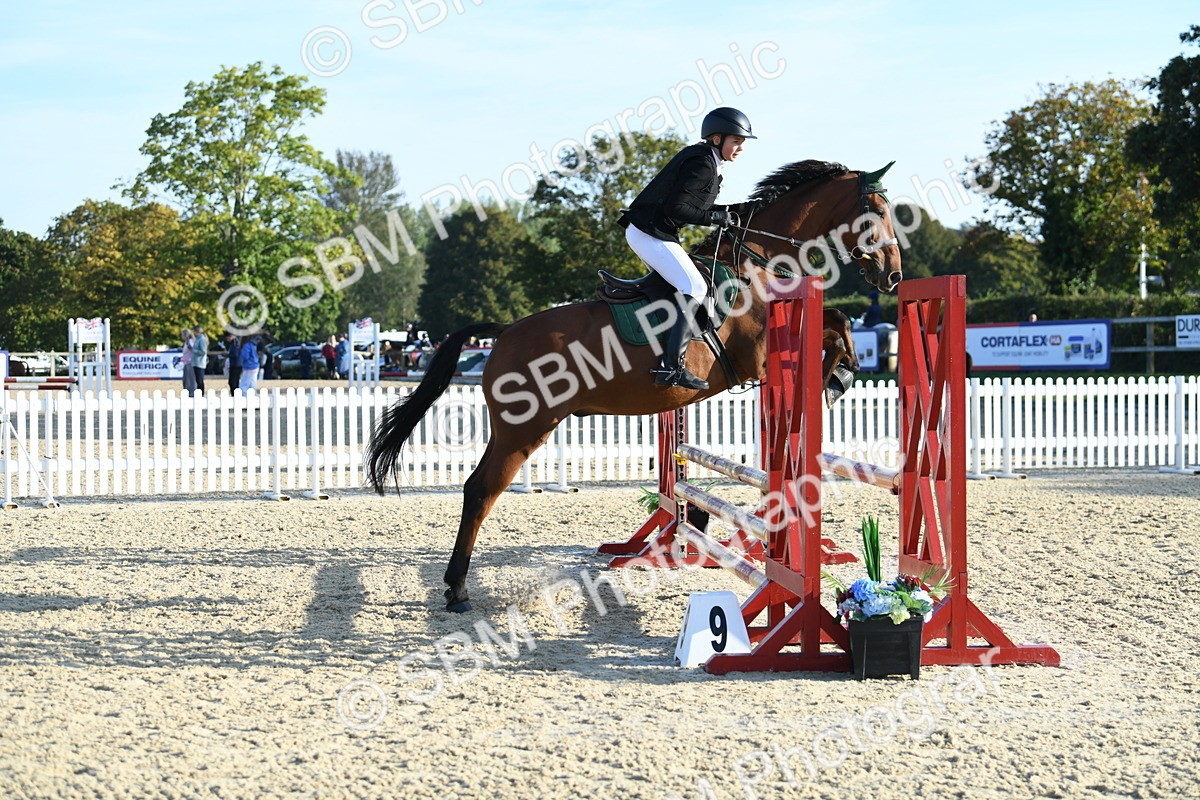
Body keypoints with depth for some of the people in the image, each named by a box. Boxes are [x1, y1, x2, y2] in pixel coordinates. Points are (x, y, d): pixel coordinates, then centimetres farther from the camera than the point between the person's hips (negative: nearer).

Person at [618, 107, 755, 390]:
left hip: (644, 231, 11)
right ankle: (671, 367, -21)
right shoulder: (702, 164, -16)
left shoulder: (706, 161, 16)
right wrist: (717, 218, -15)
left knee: (692, 286, 17)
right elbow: (676, 207, -23)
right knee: (695, 288, -15)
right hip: (650, 232, -11)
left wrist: (726, 213, 9)